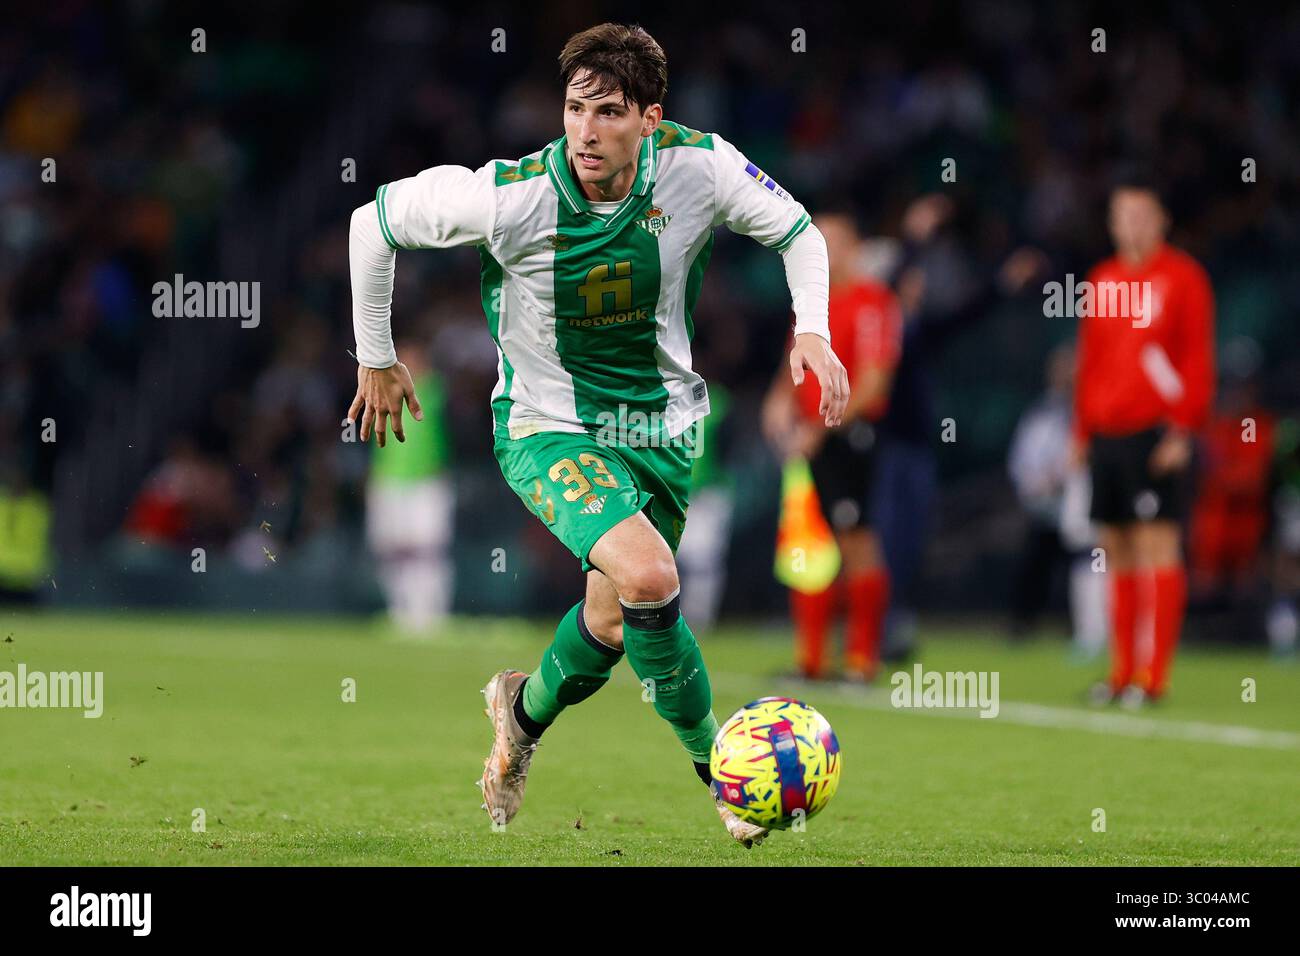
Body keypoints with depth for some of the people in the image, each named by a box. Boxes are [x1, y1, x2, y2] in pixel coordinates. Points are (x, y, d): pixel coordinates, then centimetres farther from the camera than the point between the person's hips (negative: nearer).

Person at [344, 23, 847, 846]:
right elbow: (376, 222, -8)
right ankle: (721, 770, -9)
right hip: (546, 429, -4)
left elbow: (797, 231, 2)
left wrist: (813, 330, -15)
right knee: (648, 576, -28)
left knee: (615, 624, 15)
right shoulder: (508, 196, -24)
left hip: (660, 428, 4)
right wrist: (377, 359, 1)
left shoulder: (700, 167, -17)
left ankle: (526, 709, 50)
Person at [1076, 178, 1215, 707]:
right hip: (1107, 435, 6)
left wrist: (1182, 430, -13)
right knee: (1118, 554, 7)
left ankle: (1154, 676, -8)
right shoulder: (1101, 281, 15)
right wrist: (1082, 433, 15)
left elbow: (1197, 359, -6)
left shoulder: (1182, 277, -2)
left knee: (1157, 546, -8)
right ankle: (1123, 670, 12)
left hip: (1155, 436, -6)